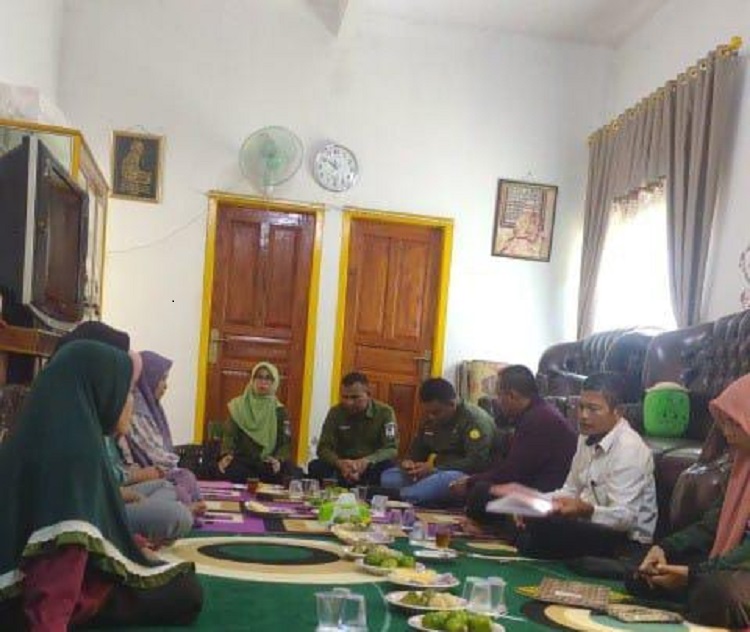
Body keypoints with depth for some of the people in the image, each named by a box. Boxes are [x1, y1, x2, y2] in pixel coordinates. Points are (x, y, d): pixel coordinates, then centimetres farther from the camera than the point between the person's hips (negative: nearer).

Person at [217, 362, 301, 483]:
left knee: (287, 469, -32)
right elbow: (229, 435, 1)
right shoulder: (238, 406, 9)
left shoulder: (280, 411, 9)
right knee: (231, 471, -36)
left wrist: (278, 459, -20)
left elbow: (285, 442, 2)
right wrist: (226, 454, -20)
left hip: (269, 463, 1)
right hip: (242, 459, -1)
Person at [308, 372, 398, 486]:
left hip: (371, 467, -2)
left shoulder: (385, 412, -7)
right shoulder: (335, 412, -1)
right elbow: (324, 448, -5)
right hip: (343, 467, 2)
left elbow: (391, 449, -13)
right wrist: (339, 463, -29)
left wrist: (366, 462, -33)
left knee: (387, 467, -35)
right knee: (315, 467, -26)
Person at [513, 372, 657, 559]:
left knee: (542, 528, -28)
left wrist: (586, 510, -42)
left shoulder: (629, 449, -19)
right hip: (592, 527, 9)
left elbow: (625, 517, -25)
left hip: (626, 543, -9)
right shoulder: (588, 438, 9)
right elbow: (571, 490, 14)